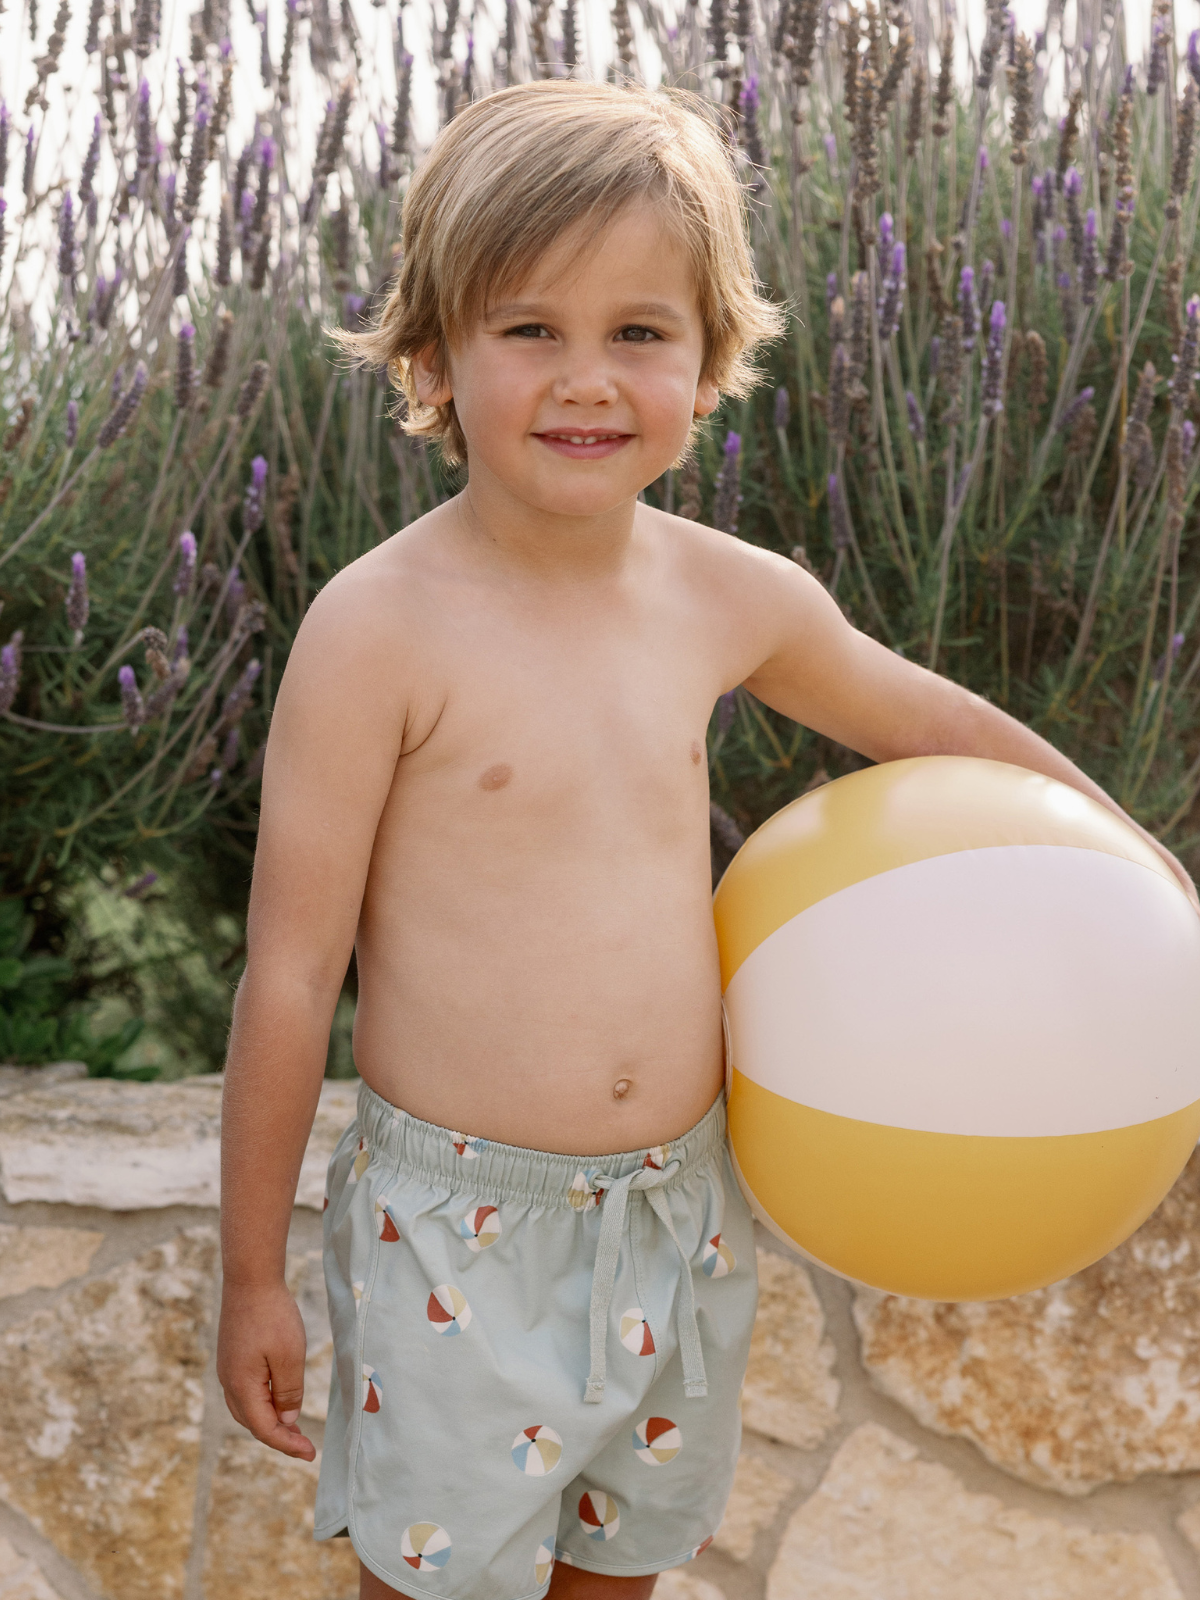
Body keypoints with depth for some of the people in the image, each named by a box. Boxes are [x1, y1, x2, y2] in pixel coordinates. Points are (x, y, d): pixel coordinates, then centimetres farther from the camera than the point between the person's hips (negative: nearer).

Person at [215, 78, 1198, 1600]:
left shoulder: (737, 598, -4)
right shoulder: (382, 629, -19)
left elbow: (921, 717, 16)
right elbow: (289, 972, -14)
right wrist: (252, 1276, -8)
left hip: (680, 1205, 5)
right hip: (460, 1229, -5)